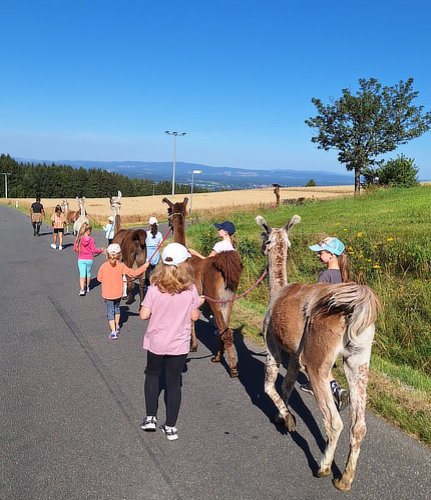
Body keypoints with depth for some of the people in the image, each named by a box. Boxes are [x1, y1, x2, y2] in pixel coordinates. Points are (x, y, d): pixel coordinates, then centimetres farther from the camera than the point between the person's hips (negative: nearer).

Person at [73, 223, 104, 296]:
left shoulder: (78, 238, -6)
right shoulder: (91, 239, -12)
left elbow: (75, 248, 0)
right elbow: (93, 250, -10)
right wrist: (101, 250, 7)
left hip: (81, 259, 1)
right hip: (89, 259, -1)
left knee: (82, 274, 1)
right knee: (88, 273, 18)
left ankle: (82, 289, -14)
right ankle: (87, 287, 32)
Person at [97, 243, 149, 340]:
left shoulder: (103, 266, -12)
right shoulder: (121, 266, -14)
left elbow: (99, 278, 0)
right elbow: (133, 273, -14)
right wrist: (144, 267, -4)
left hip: (107, 294, -2)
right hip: (118, 293, 2)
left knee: (110, 311, 5)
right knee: (117, 308, 25)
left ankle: (113, 332, -4)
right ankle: (117, 326, 39)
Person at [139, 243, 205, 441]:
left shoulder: (154, 288, -14)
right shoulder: (190, 290, -12)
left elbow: (143, 315, -12)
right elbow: (194, 317, -4)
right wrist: (199, 303, 14)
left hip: (155, 342, 0)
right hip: (179, 343, 0)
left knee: (152, 375, 25)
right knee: (173, 383, 12)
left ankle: (150, 417, 22)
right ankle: (170, 427, 20)